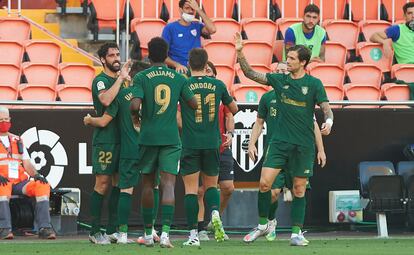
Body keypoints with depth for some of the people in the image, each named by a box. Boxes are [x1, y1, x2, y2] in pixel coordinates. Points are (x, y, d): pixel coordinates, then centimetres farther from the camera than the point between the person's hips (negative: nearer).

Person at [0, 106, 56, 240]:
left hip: (20, 183, 5)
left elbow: (27, 165, 20)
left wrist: (36, 175, -1)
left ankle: (44, 228, -27)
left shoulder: (17, 141, 26)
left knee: (43, 185, -23)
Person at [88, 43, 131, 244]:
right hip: (105, 139, -8)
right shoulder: (100, 80, -8)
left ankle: (112, 230, 13)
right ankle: (95, 232, -1)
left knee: (118, 184, 8)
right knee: (103, 184, -6)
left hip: (122, 137, 8)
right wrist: (121, 79, -23)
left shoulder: (121, 79, 16)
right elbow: (106, 100, -29)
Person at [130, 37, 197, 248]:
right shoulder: (178, 78, 3)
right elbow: (194, 104, 4)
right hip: (171, 138, 0)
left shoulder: (141, 77, -3)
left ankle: (148, 233, 20)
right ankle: (165, 232, -20)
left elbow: (135, 105, -16)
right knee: (168, 184, -5)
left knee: (148, 183, 13)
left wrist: (135, 115, 6)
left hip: (148, 137, 0)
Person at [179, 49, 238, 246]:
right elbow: (234, 109, 17)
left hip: (189, 144, -2)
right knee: (211, 185, 17)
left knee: (191, 189, 2)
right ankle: (215, 213, -13)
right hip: (212, 144, 2)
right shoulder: (218, 85, 3)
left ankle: (193, 234, -3)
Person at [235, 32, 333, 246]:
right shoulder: (279, 80, 6)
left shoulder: (314, 84, -2)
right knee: (265, 182, -7)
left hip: (304, 144, -2)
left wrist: (328, 121, -27)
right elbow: (251, 74, 5)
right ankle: (263, 225, 9)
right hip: (280, 140, 2)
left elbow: (326, 108, -5)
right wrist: (240, 53, -7)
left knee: (299, 189, 3)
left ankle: (296, 232, 9)